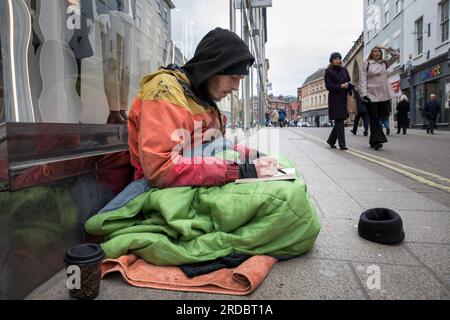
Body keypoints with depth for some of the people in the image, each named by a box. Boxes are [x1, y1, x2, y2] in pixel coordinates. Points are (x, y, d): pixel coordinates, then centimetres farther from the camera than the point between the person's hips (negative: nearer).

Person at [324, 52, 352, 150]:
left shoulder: (344, 70, 16)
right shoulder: (328, 71, 0)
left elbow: (349, 82, 17)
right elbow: (328, 86, -8)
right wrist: (340, 86, -16)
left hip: (344, 98, 6)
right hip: (335, 99, -6)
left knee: (340, 120, 6)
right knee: (339, 120, -8)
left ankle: (331, 140, 21)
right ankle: (342, 144, -6)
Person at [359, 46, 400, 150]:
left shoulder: (385, 63, 17)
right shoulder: (366, 64, 3)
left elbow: (396, 55, 18)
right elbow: (362, 80, -4)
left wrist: (386, 48, 8)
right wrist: (363, 94, -14)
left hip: (384, 95, 4)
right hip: (371, 96, -4)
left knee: (378, 118, 6)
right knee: (374, 119, -7)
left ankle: (373, 142, 13)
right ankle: (377, 140, -10)